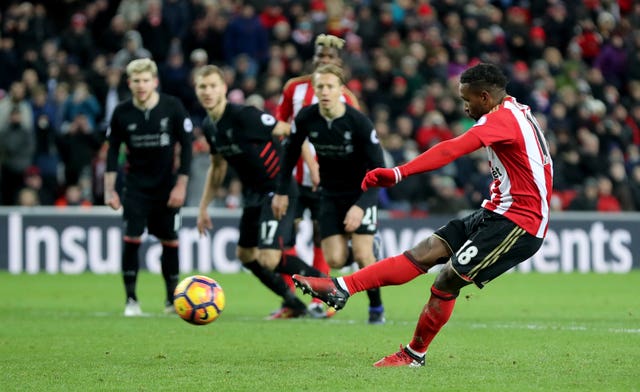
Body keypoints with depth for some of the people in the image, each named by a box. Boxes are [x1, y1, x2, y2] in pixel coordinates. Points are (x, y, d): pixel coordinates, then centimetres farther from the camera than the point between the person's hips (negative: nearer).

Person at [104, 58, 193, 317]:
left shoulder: (172, 108, -11)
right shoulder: (122, 113, -7)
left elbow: (186, 146, -6)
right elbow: (113, 150, 2)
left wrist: (181, 185, -10)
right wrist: (109, 189, -3)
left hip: (167, 184, 0)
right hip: (136, 185, 0)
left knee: (170, 240, 5)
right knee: (131, 238, -13)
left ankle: (172, 298, 21)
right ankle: (131, 300, -5)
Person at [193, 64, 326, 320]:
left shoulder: (243, 115, -20)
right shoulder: (209, 126, 5)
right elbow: (217, 167, 21)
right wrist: (203, 207, 22)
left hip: (277, 191, -9)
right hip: (253, 194, 9)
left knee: (269, 259, -18)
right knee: (245, 255, 17)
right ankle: (293, 304, 32)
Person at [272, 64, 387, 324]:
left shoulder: (359, 122, -23)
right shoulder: (306, 118, -14)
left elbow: (379, 170, -21)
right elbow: (291, 152, 5)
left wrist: (361, 206, -30)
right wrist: (282, 192, 6)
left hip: (360, 192, -3)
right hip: (330, 193, 3)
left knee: (362, 255, -16)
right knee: (335, 260, -8)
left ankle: (376, 307, 7)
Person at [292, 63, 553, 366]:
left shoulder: (501, 119, -19)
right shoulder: (514, 110, 12)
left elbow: (452, 150, -32)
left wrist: (400, 173, -40)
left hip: (517, 224, -9)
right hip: (497, 212, 9)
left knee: (447, 280, -9)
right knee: (425, 252, -1)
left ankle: (414, 355, 8)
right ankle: (341, 288, -8)